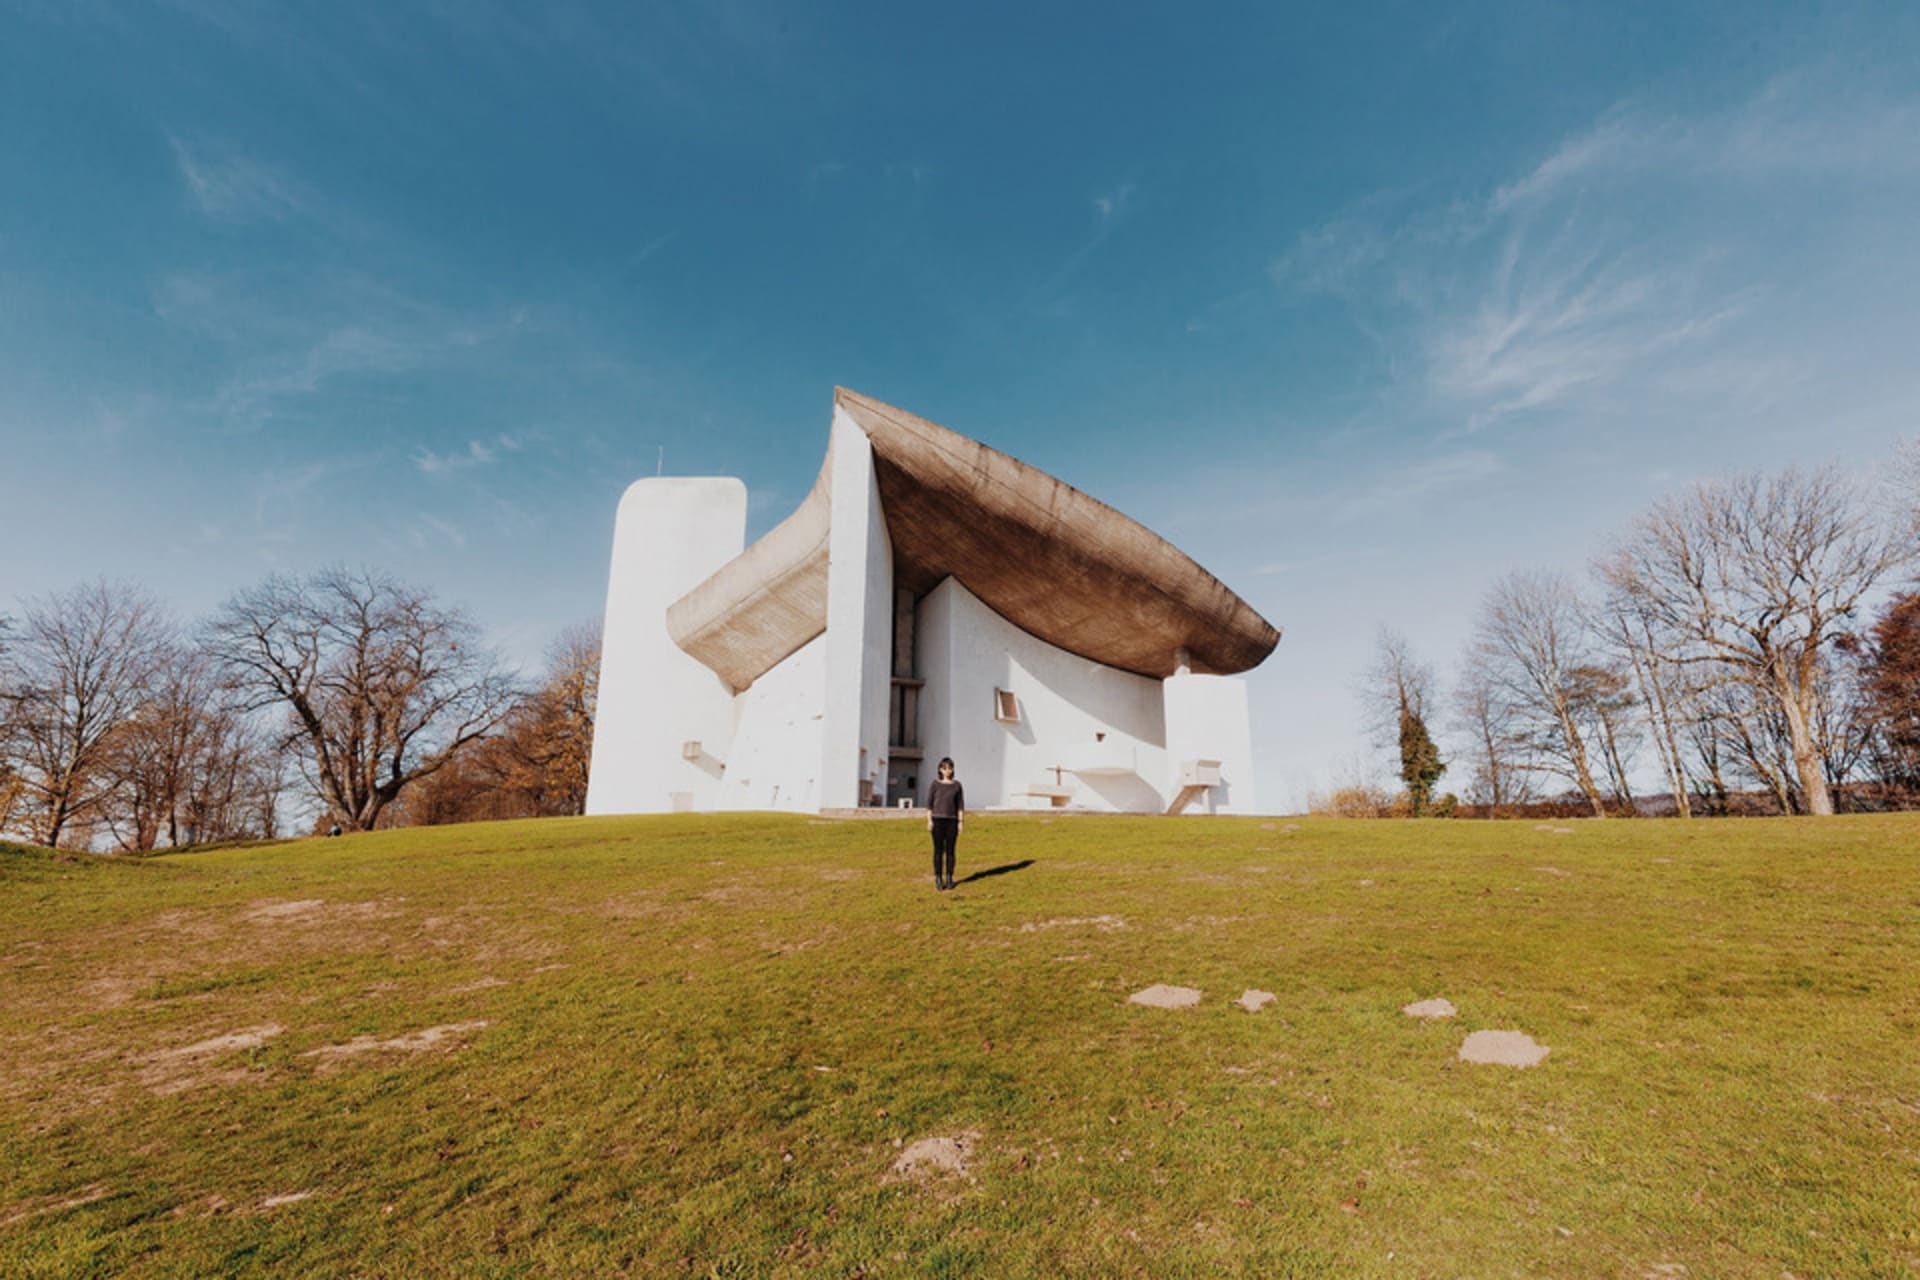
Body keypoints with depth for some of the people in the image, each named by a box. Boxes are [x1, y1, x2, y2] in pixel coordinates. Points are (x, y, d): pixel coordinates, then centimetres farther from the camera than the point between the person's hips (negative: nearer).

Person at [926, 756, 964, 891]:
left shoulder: (957, 785, 4)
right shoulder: (935, 784, -1)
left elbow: (961, 805, 3)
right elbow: (929, 803, -1)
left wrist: (961, 823, -2)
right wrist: (929, 821, -9)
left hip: (952, 821, 1)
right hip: (937, 820, -1)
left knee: (950, 850, 3)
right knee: (938, 850, 0)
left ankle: (949, 879, 14)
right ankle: (938, 879, 9)